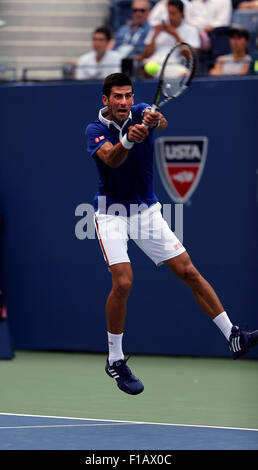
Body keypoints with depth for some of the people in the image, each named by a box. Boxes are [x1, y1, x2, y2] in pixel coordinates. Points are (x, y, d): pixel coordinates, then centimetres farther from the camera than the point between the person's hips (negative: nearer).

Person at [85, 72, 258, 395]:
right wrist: (128, 140, -55)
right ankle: (115, 361, -3)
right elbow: (112, 159, -34)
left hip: (146, 210, 3)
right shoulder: (95, 130, -13)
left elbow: (161, 122, -30)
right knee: (123, 283, -19)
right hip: (111, 214, -3)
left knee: (189, 272, 1)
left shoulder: (141, 113, -6)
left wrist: (155, 121, -55)